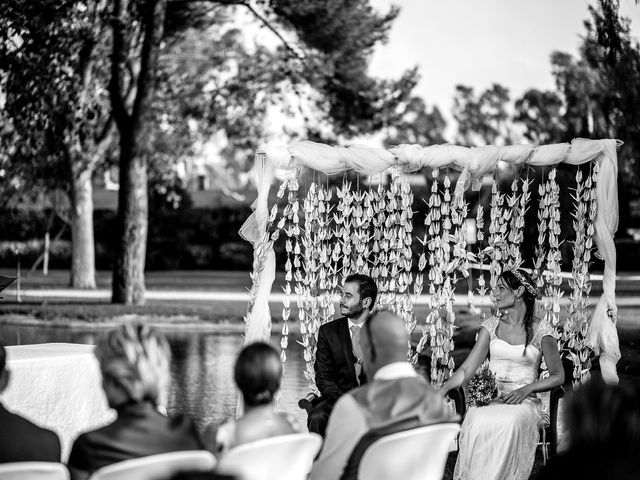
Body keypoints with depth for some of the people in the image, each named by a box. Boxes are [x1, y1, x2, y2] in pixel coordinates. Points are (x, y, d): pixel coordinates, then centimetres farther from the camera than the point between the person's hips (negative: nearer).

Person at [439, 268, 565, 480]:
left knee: (509, 423, -38)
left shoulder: (541, 329, 1)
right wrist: (443, 389, -12)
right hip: (491, 399, 2)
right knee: (475, 421, -33)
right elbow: (467, 369, 6)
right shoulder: (492, 325, 10)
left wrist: (526, 389, -12)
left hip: (524, 402, -2)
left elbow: (558, 376, 3)